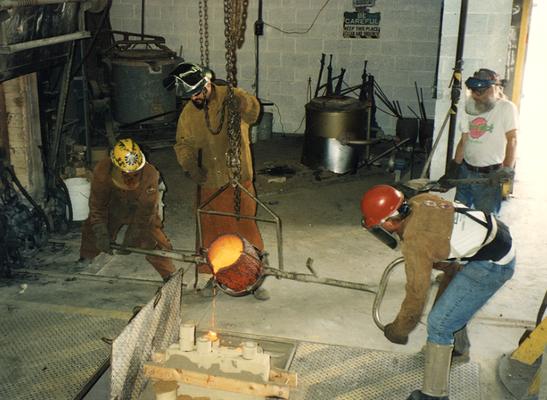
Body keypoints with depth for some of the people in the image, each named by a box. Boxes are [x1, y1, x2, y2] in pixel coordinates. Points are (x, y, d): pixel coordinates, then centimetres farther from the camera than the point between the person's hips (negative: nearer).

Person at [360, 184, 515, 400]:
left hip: (491, 265, -10)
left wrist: (399, 330, 1)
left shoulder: (414, 241, -23)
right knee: (451, 289, 32)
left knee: (439, 324, -7)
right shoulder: (419, 201, -2)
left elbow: (416, 294, -13)